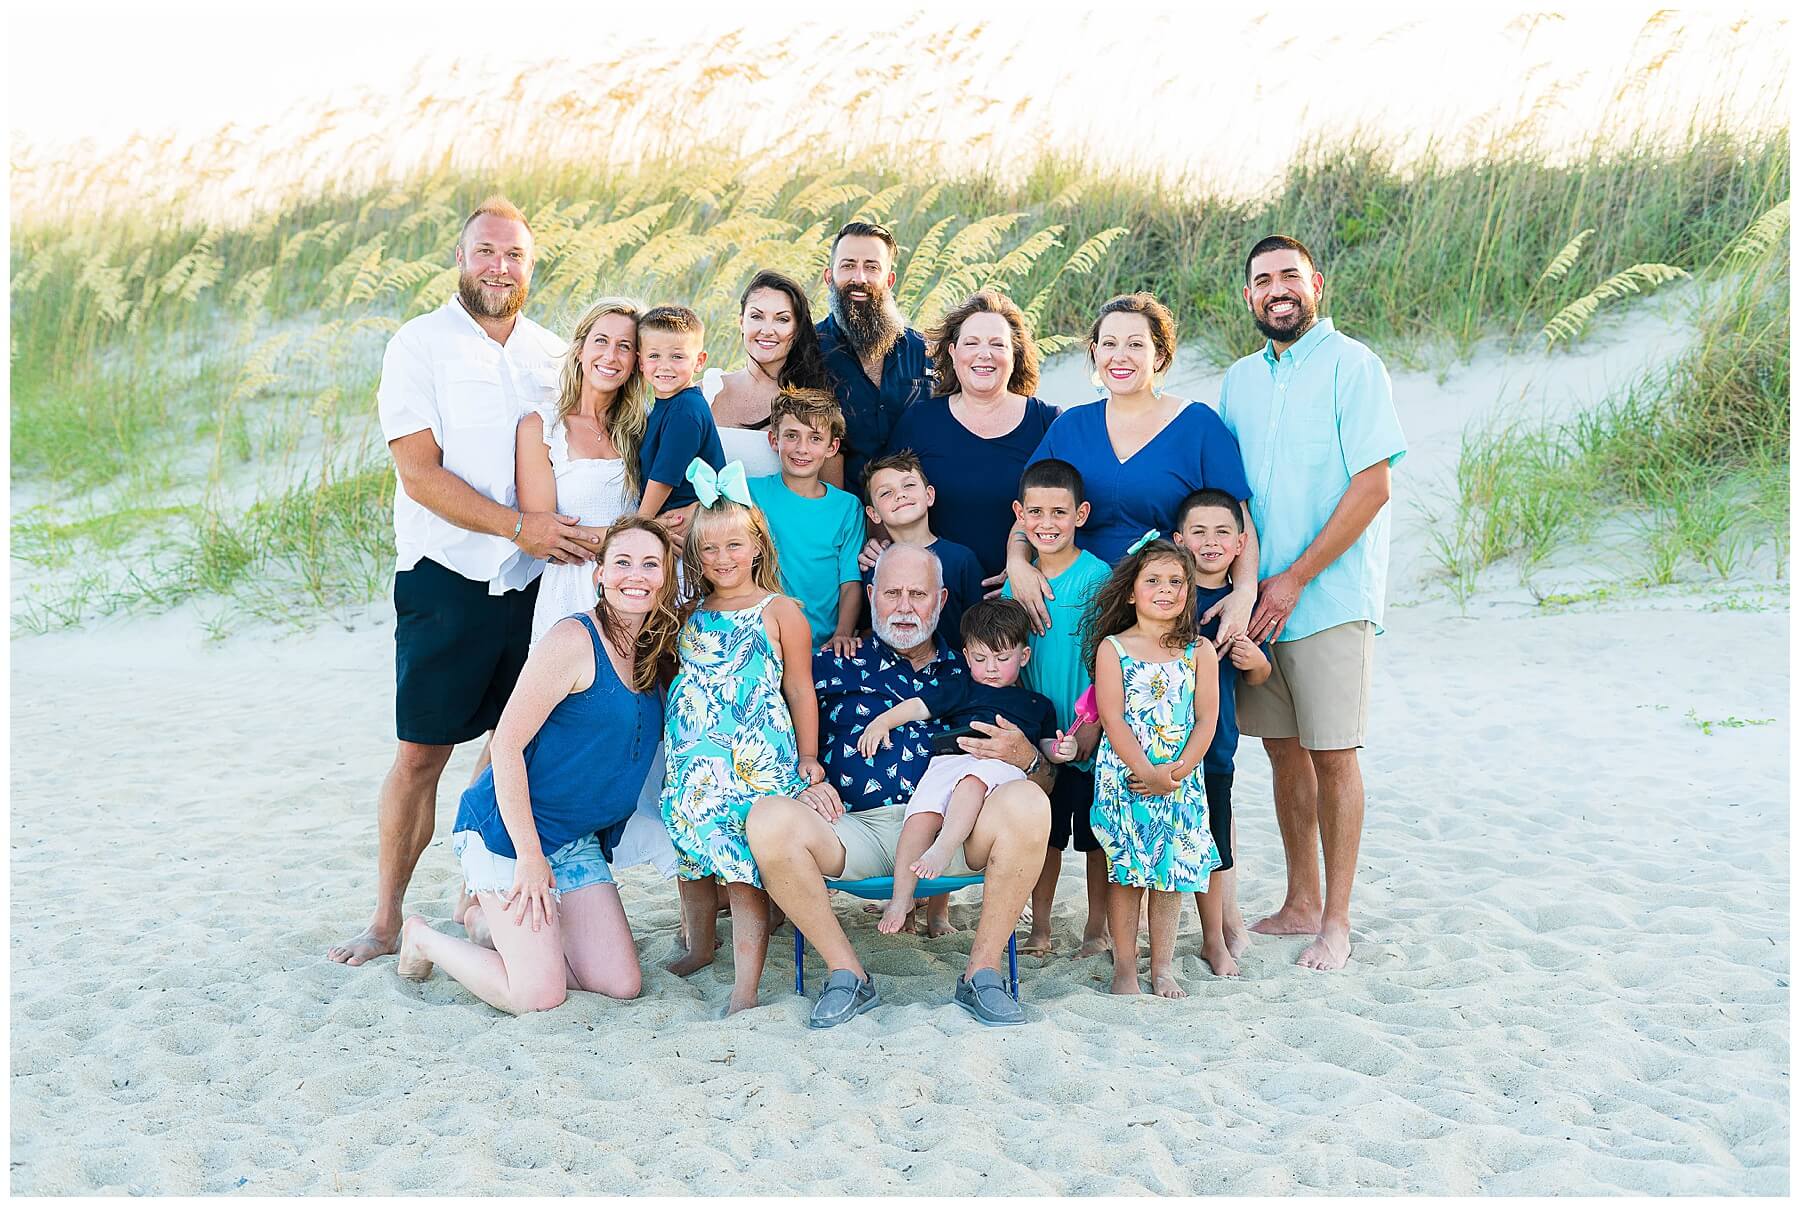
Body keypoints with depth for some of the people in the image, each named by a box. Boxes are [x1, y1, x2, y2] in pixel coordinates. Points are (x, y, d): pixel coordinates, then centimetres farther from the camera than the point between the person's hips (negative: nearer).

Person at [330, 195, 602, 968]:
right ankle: (387, 919, 11)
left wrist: (590, 534, -2)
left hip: (537, 582, 4)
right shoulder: (419, 345, -2)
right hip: (448, 582, -4)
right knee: (421, 753, -1)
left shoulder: (553, 354, 11)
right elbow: (419, 472, -11)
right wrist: (518, 525, -19)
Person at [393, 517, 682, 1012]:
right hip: (507, 829, -7)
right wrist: (529, 856, -18)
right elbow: (507, 744, -18)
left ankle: (493, 920, 21)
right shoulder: (574, 640, -17)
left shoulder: (656, 656, 6)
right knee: (541, 995, -12)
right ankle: (423, 938, 15)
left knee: (622, 984, 0)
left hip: (579, 841, 7)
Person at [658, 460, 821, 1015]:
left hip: (756, 766, -5)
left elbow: (799, 690, 2)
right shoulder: (689, 615, 14)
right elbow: (671, 680, 23)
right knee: (690, 860, 14)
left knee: (744, 870, -11)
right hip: (692, 763, 5)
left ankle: (746, 986, -9)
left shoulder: (780, 611, 1)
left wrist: (808, 756, 0)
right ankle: (698, 948, 36)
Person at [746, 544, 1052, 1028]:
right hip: (856, 830, 0)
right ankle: (848, 974, -13)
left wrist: (1025, 757, -5)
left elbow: (1041, 775, 19)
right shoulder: (833, 667, 20)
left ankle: (982, 972, -15)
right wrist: (804, 784, -8)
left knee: (1027, 803, -30)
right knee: (768, 818, -29)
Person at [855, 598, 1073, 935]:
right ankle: (901, 897, -27)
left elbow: (1048, 746, 27)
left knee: (972, 780, -39)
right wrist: (881, 721, 6)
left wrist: (1061, 750, 3)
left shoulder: (1037, 705, 31)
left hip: (1002, 766, -1)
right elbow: (919, 705, 20)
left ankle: (944, 847, -50)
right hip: (950, 759, 1)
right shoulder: (961, 689, 28)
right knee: (922, 814, -27)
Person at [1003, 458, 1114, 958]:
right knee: (1044, 832, 11)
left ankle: (1096, 930, 19)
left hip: (1089, 733, -4)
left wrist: (1094, 721, -15)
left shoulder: (1095, 576, -9)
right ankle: (1040, 929, 21)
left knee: (1095, 833, 6)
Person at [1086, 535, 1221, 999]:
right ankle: (1124, 965, 12)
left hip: (1181, 782, 2)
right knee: (1125, 871, 1)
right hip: (1123, 780, -2)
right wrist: (1148, 772, -15)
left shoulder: (1200, 651, 5)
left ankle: (1162, 966, 17)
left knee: (1172, 872, 6)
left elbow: (1206, 720, 0)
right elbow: (1113, 719, -8)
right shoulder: (1112, 648, -2)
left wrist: (1177, 772, -12)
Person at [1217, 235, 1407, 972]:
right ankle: (1300, 904, 21)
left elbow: (1373, 484, -12)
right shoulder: (1240, 380, 14)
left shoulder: (1351, 365, -5)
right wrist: (1238, 577, 1)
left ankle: (1336, 920, 9)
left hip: (1331, 599, -5)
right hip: (1259, 599, 6)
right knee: (1283, 749, 10)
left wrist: (1294, 579, -14)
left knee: (1332, 755, -1)